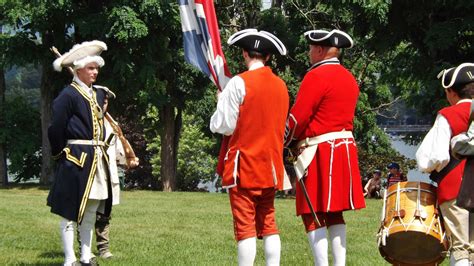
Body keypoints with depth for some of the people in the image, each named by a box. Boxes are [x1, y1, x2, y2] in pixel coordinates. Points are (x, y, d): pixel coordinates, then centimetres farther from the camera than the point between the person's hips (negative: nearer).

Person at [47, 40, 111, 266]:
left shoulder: (99, 94, 13)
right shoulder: (68, 95, -11)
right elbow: (56, 128, -12)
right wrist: (60, 154, -6)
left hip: (97, 159, 8)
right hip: (76, 159, -8)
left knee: (91, 211, 13)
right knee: (71, 211, -3)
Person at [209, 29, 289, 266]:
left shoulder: (239, 83, -11)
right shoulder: (281, 86, 8)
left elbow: (222, 126, -9)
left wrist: (222, 102, 8)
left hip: (244, 166, -6)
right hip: (270, 166, 6)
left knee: (245, 227, -5)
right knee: (268, 224, 10)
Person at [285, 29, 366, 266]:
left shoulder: (316, 76, -12)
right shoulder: (349, 78, 14)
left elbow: (298, 117, -15)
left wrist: (287, 141, 3)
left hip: (319, 152, -8)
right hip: (345, 147, 8)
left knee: (313, 214, -4)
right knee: (334, 214, 12)